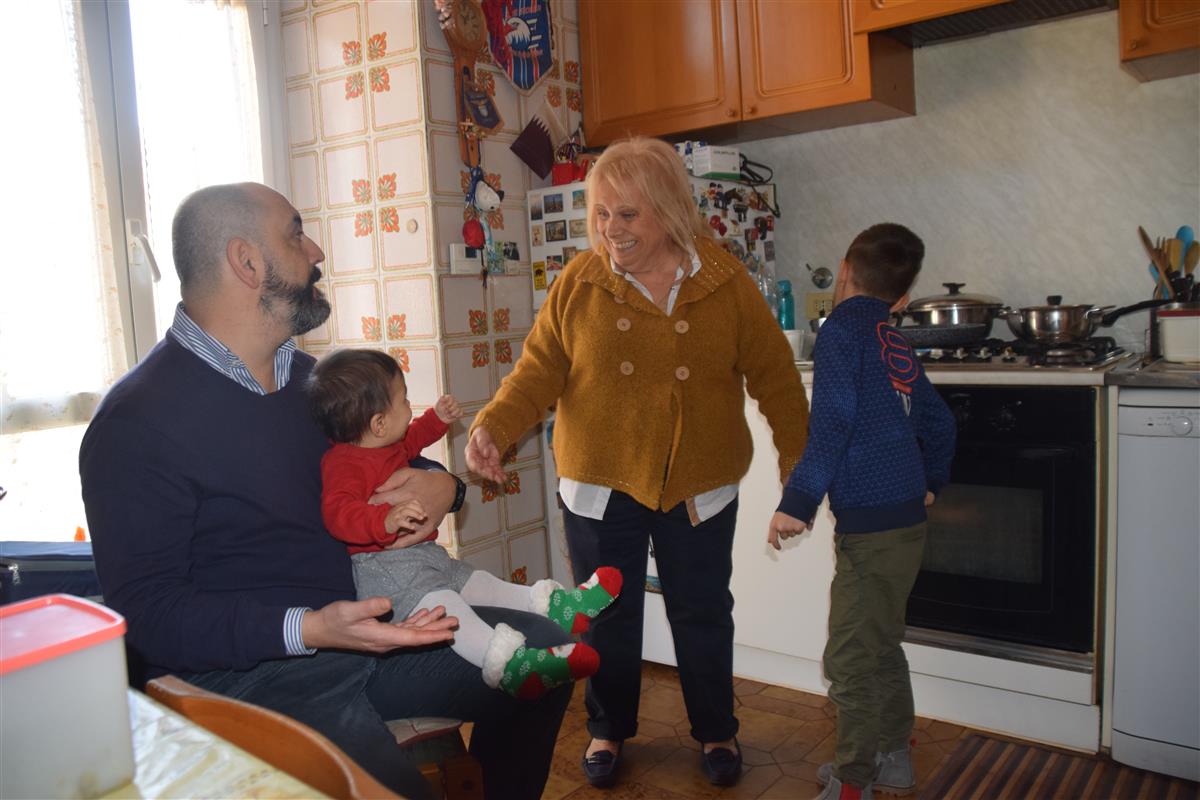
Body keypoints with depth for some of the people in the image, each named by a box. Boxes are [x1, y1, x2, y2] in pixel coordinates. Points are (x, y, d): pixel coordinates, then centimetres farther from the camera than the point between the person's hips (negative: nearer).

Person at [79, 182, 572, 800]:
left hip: (365, 627, 7)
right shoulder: (137, 422, -13)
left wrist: (442, 487, -2)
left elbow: (393, 459, 23)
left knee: (544, 647, -2)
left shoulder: (311, 377, 11)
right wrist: (307, 629, -28)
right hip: (241, 668, -7)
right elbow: (143, 609, -15)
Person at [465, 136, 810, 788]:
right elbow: (539, 370, -4)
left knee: (703, 614, 14)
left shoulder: (725, 281, -4)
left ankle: (715, 731, 37)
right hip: (600, 487, 1)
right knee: (607, 615, 14)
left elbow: (773, 373, 1)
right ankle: (608, 729, 37)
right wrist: (493, 428, -19)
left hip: (698, 488, 0)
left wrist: (797, 453, 0)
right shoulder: (579, 282, -4)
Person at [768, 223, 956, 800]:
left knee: (850, 660, 2)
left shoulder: (841, 330, -9)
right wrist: (928, 483, 38)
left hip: (870, 525, -9)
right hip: (907, 519, 9)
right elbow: (938, 422, 23)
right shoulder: (897, 346, 14)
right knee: (882, 647, 21)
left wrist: (797, 503, -17)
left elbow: (832, 423, -20)